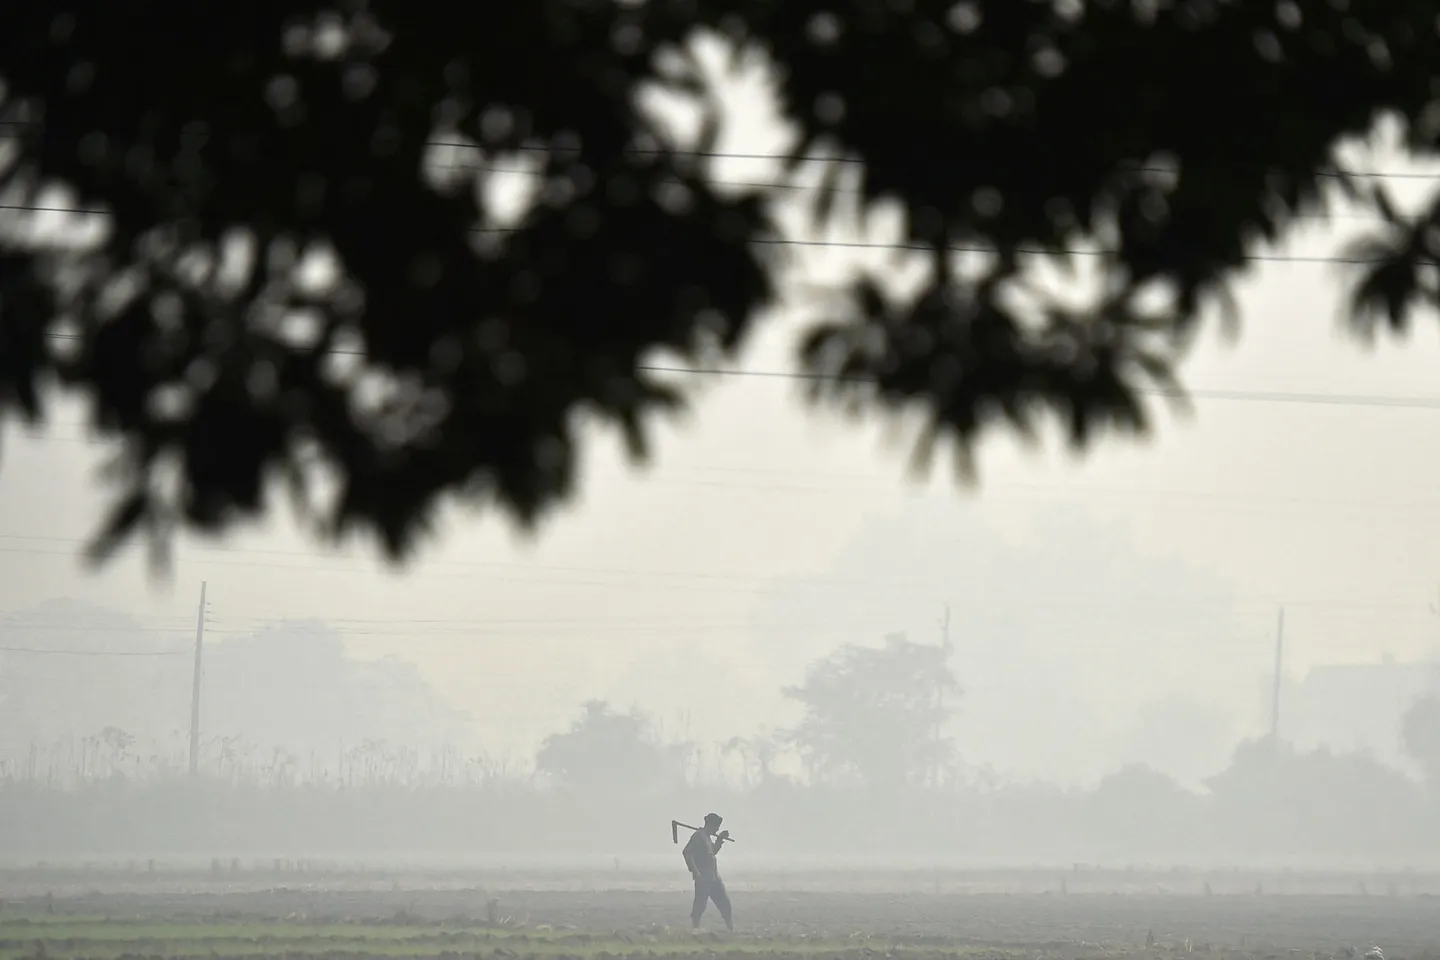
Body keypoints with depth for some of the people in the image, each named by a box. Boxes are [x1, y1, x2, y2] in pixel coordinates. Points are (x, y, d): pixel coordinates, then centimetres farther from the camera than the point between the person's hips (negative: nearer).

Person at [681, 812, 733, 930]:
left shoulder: (707, 836, 18)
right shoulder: (698, 836, -10)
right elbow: (687, 852, -19)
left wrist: (720, 839, 20)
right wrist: (695, 872, -24)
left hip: (714, 878, 10)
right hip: (703, 878, -10)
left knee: (724, 903, 11)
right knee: (700, 905, -9)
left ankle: (731, 929, 18)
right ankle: (695, 929, -5)